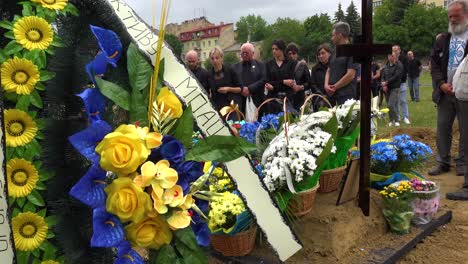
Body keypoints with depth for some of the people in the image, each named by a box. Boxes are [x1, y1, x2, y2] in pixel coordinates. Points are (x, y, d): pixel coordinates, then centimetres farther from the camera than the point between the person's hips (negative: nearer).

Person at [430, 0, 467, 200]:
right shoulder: (444, 39, 10)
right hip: (445, 92, 5)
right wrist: (441, 84, -6)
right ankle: (443, 163, 26)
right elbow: (434, 63, 9)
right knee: (442, 129, 11)